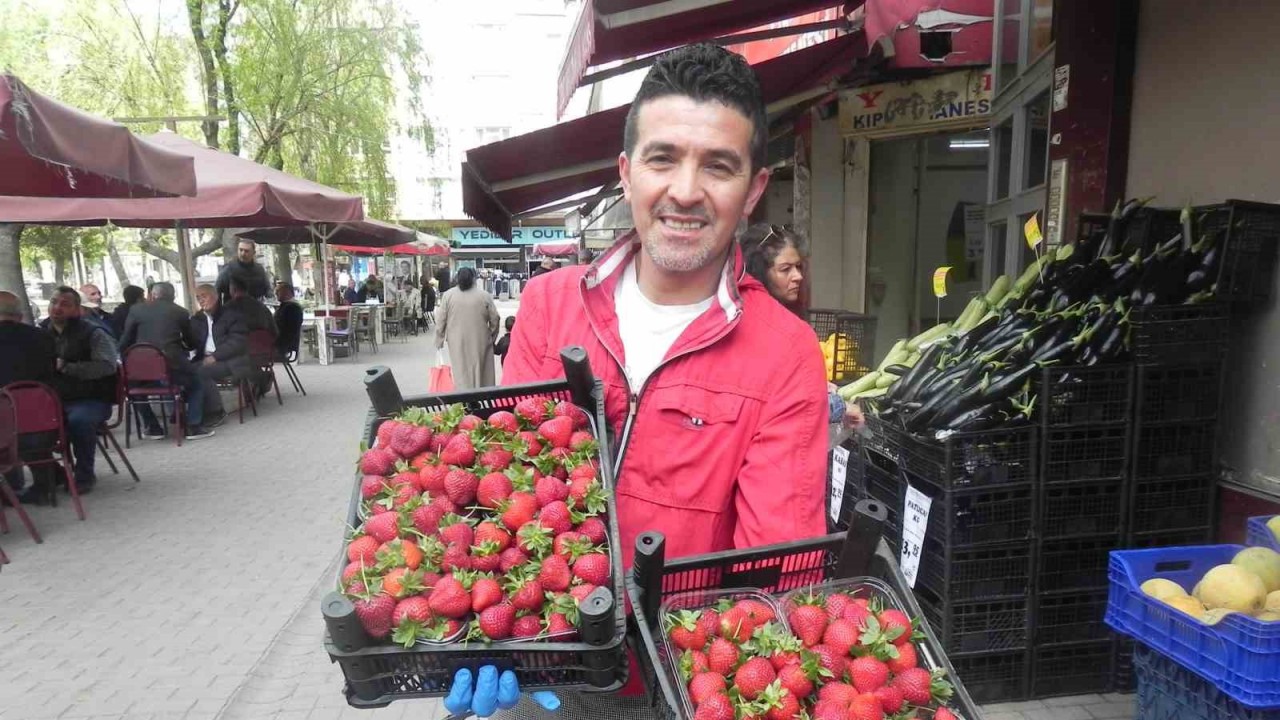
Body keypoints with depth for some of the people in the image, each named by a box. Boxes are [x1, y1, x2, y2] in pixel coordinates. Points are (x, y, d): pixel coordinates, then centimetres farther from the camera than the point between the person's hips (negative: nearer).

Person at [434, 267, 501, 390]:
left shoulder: (448, 295, 0)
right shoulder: (485, 296, -3)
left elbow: (440, 321, 1)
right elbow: (495, 319, -1)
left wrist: (439, 340, 9)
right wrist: (491, 337, 13)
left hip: (457, 341, 1)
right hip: (480, 341, 0)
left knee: (461, 372, 4)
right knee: (480, 371, 8)